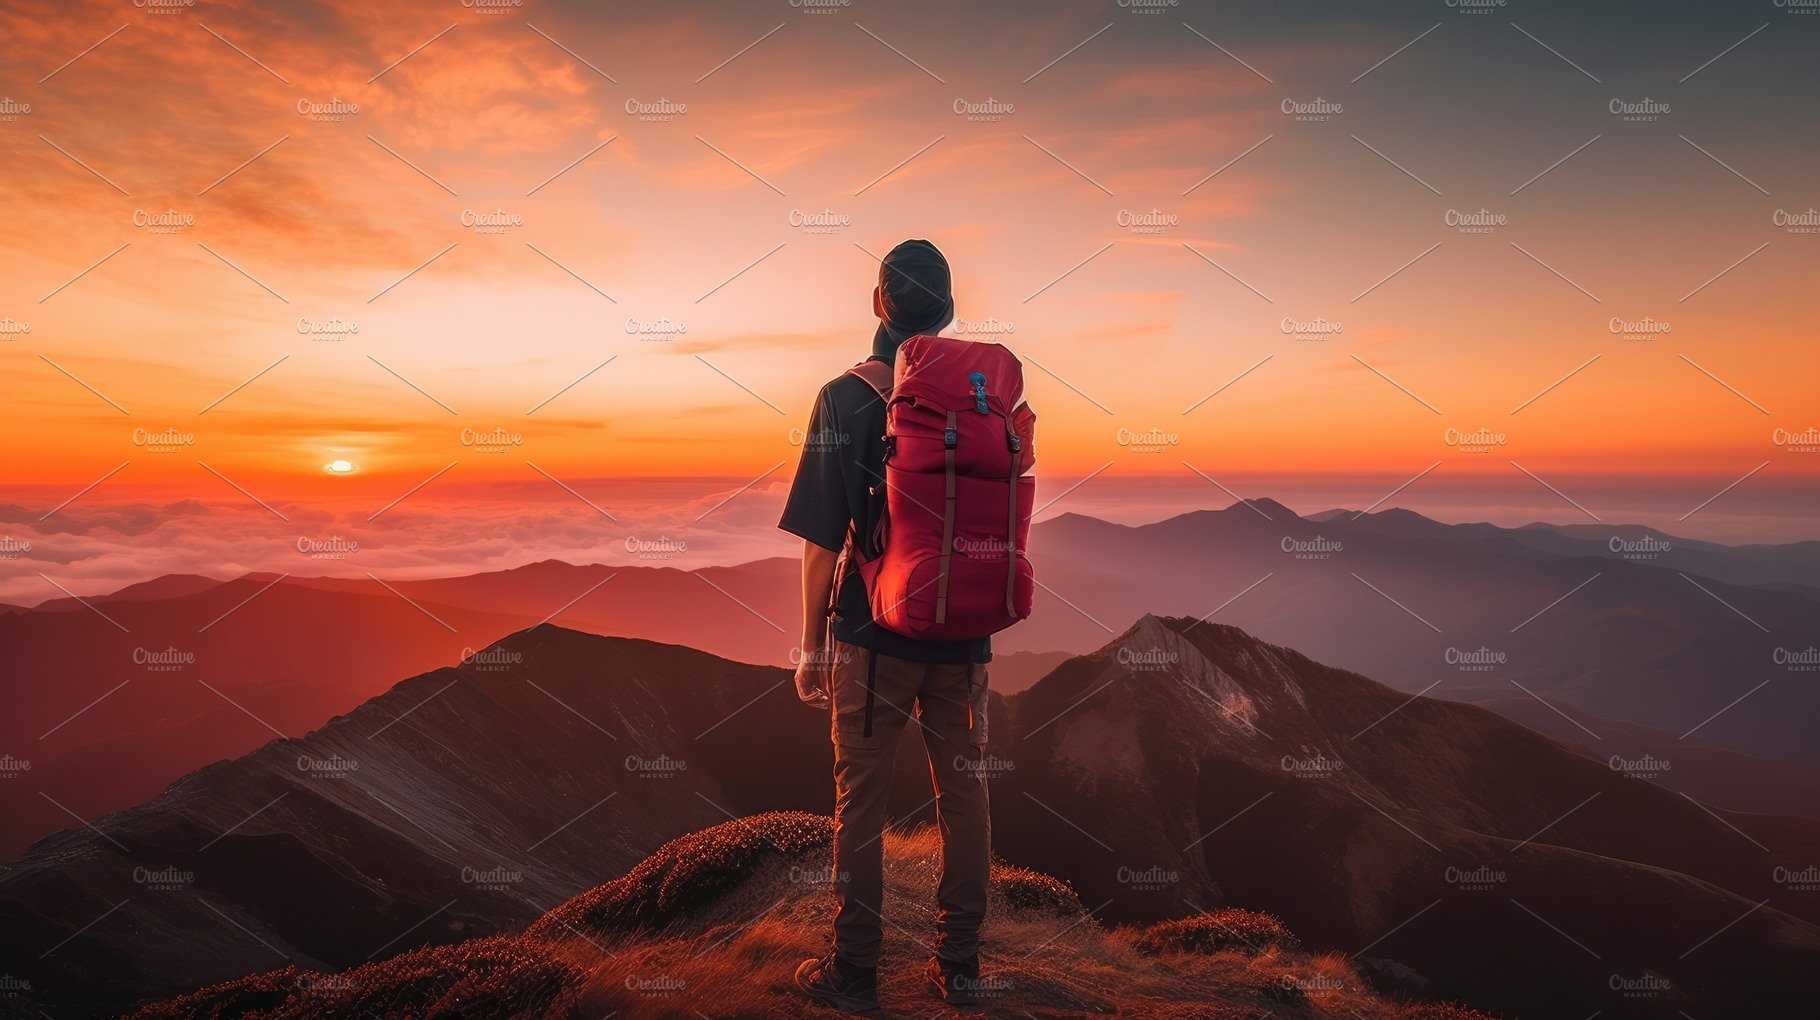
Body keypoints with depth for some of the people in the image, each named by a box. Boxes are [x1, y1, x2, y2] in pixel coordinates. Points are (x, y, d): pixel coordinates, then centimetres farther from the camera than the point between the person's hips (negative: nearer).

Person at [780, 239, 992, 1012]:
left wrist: (811, 647, -1)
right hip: (964, 638, 4)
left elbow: (821, 541, -10)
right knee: (964, 799, 13)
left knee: (860, 804, 8)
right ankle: (958, 966, 24)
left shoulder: (846, 398, -9)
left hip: (872, 635, -3)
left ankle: (854, 974, 18)